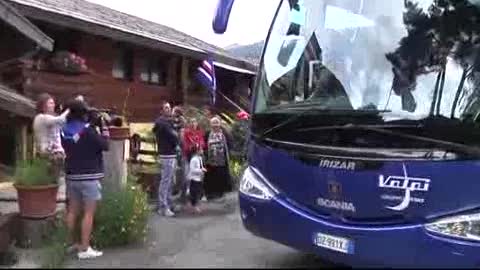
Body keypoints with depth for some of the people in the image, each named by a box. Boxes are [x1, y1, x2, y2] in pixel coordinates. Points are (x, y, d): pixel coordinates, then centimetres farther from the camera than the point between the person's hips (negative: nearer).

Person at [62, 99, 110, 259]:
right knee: (88, 213, -3)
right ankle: (84, 249, -2)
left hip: (71, 175, 7)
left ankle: (72, 243, 25)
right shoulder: (88, 130, -16)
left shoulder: (65, 130, 5)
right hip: (89, 177, -7)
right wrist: (104, 126, 0)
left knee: (72, 211, 14)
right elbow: (105, 146, -12)